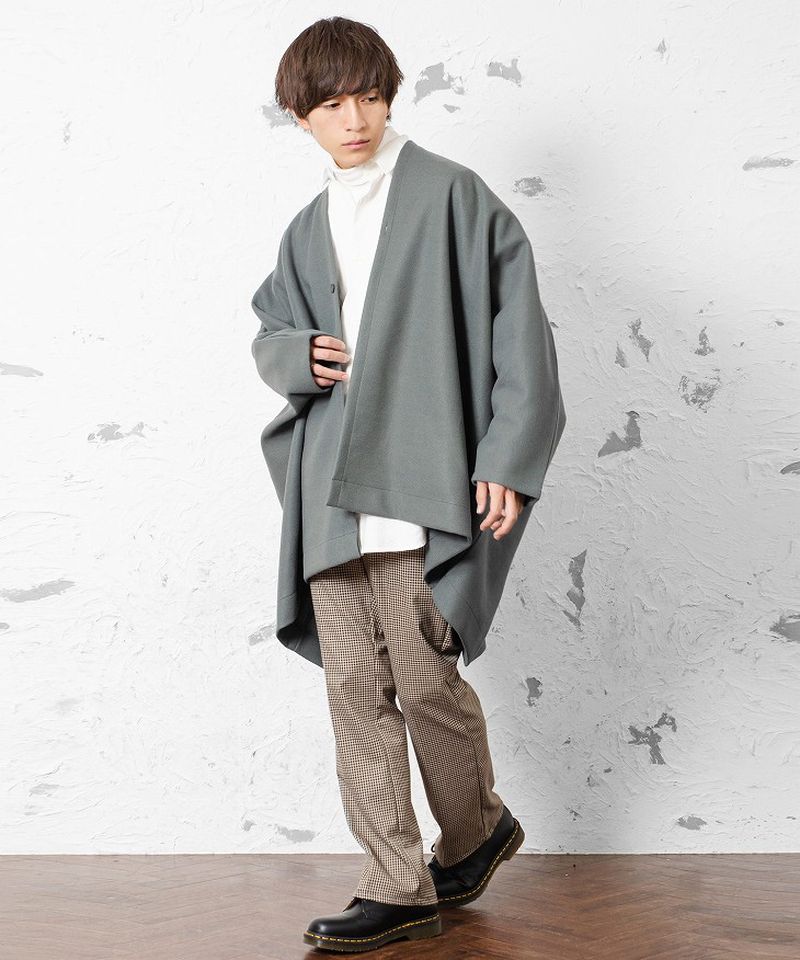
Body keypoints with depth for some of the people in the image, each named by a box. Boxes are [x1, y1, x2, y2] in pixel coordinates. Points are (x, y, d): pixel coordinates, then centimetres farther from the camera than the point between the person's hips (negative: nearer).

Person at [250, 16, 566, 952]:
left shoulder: (451, 195, 0)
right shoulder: (308, 230, 18)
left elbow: (517, 328, -5)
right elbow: (270, 335, 25)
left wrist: (508, 460, -12)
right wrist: (300, 354, 0)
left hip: (421, 481, -6)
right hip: (332, 489, 6)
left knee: (424, 676, -2)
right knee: (355, 685, 4)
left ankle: (475, 831, 27)